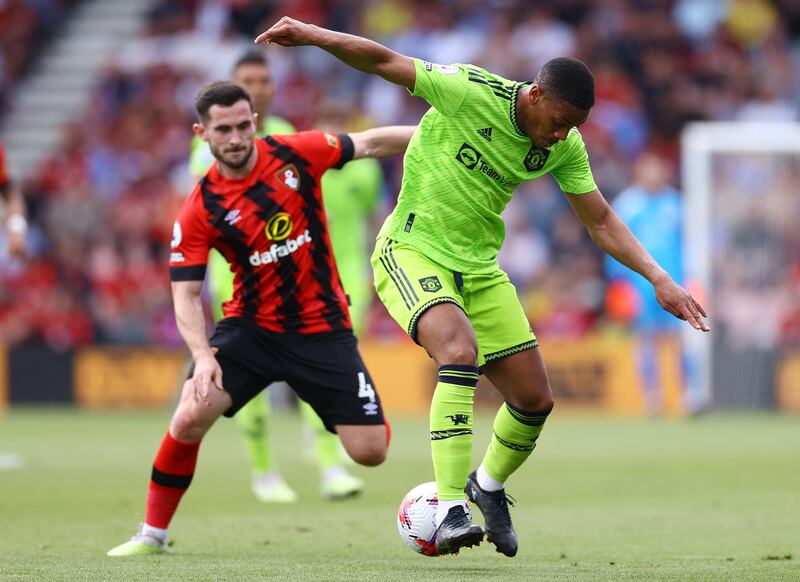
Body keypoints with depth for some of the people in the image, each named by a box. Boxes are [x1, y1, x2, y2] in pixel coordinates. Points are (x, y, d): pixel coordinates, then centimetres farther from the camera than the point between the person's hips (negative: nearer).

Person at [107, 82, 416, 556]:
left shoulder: (295, 153, -7)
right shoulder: (200, 211, -10)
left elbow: (370, 144, 5)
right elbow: (186, 294, -11)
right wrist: (203, 355, -26)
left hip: (323, 329, 1)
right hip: (250, 329, -1)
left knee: (370, 451, -5)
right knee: (189, 419, -21)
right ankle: (153, 534, -2)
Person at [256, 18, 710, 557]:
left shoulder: (565, 146, -4)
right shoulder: (470, 91, -20)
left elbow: (601, 221, 4)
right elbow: (382, 61, -20)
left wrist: (659, 278, -4)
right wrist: (311, 34, -32)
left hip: (480, 268, 6)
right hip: (412, 251, -6)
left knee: (536, 399, 3)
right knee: (460, 350, -33)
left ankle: (489, 486, 35)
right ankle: (451, 510, -34)